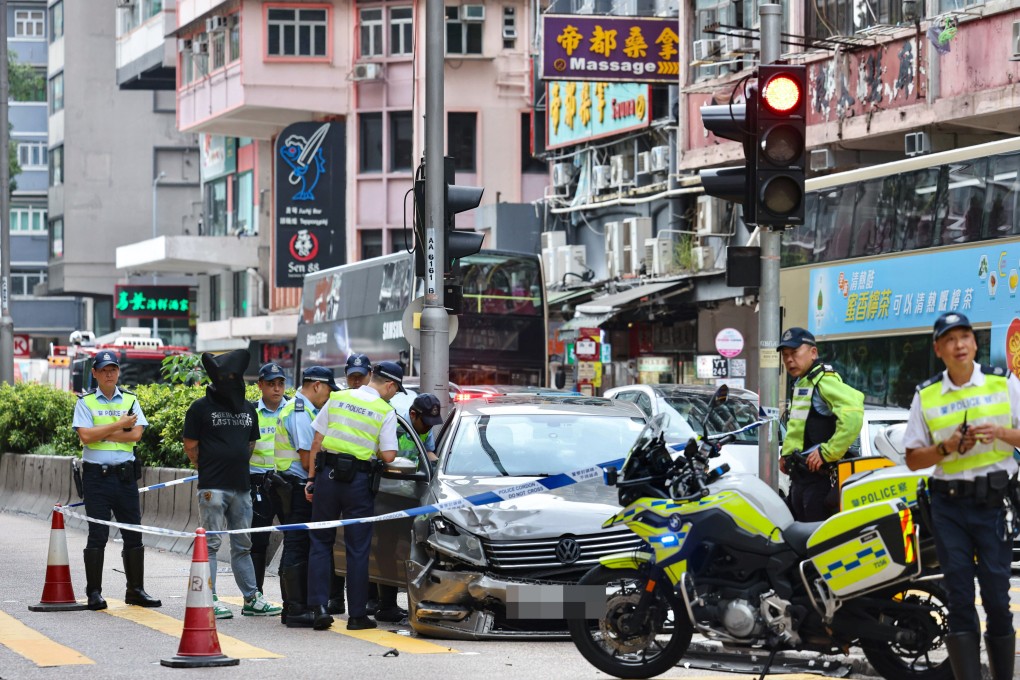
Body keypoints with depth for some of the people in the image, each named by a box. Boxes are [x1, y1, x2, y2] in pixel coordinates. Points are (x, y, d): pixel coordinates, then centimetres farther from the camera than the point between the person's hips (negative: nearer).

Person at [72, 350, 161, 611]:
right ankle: (94, 592, 3)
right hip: (96, 474, -3)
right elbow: (86, 435, -11)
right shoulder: (86, 402, 4)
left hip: (125, 474, 3)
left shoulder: (130, 400, 10)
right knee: (97, 535, -3)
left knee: (133, 533, 4)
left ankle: (135, 590, 13)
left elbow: (136, 434, -4)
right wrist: (119, 425, -9)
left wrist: (102, 433, -9)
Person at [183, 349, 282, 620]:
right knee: (211, 544, -4)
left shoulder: (248, 409, 15)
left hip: (241, 486, 6)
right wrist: (208, 468, 0)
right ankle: (210, 600, -3)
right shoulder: (201, 408, -3)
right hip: (212, 487, -6)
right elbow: (190, 445, -1)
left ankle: (252, 598, 17)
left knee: (242, 546, 12)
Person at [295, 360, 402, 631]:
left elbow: (317, 441, 6)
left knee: (321, 543, 11)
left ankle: (317, 606, 1)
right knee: (358, 549, 5)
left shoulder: (337, 398, 7)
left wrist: (311, 478, 10)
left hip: (327, 476, 3)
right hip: (358, 480, -2)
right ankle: (357, 614, 8)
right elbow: (388, 455, -9)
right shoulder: (385, 411, -3)